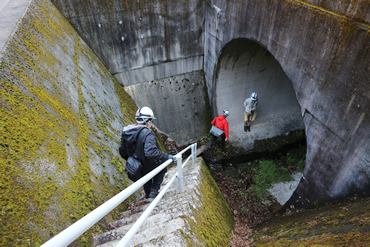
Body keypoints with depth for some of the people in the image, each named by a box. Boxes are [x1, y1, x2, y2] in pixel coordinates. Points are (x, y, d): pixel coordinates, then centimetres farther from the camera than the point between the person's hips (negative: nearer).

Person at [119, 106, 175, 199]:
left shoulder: (126, 132, -5)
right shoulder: (147, 133, -28)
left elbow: (122, 151, 5)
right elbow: (151, 152, -41)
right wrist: (167, 156, -27)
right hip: (149, 168, -6)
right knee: (162, 168, 27)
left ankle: (148, 193, 51)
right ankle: (154, 190, 19)